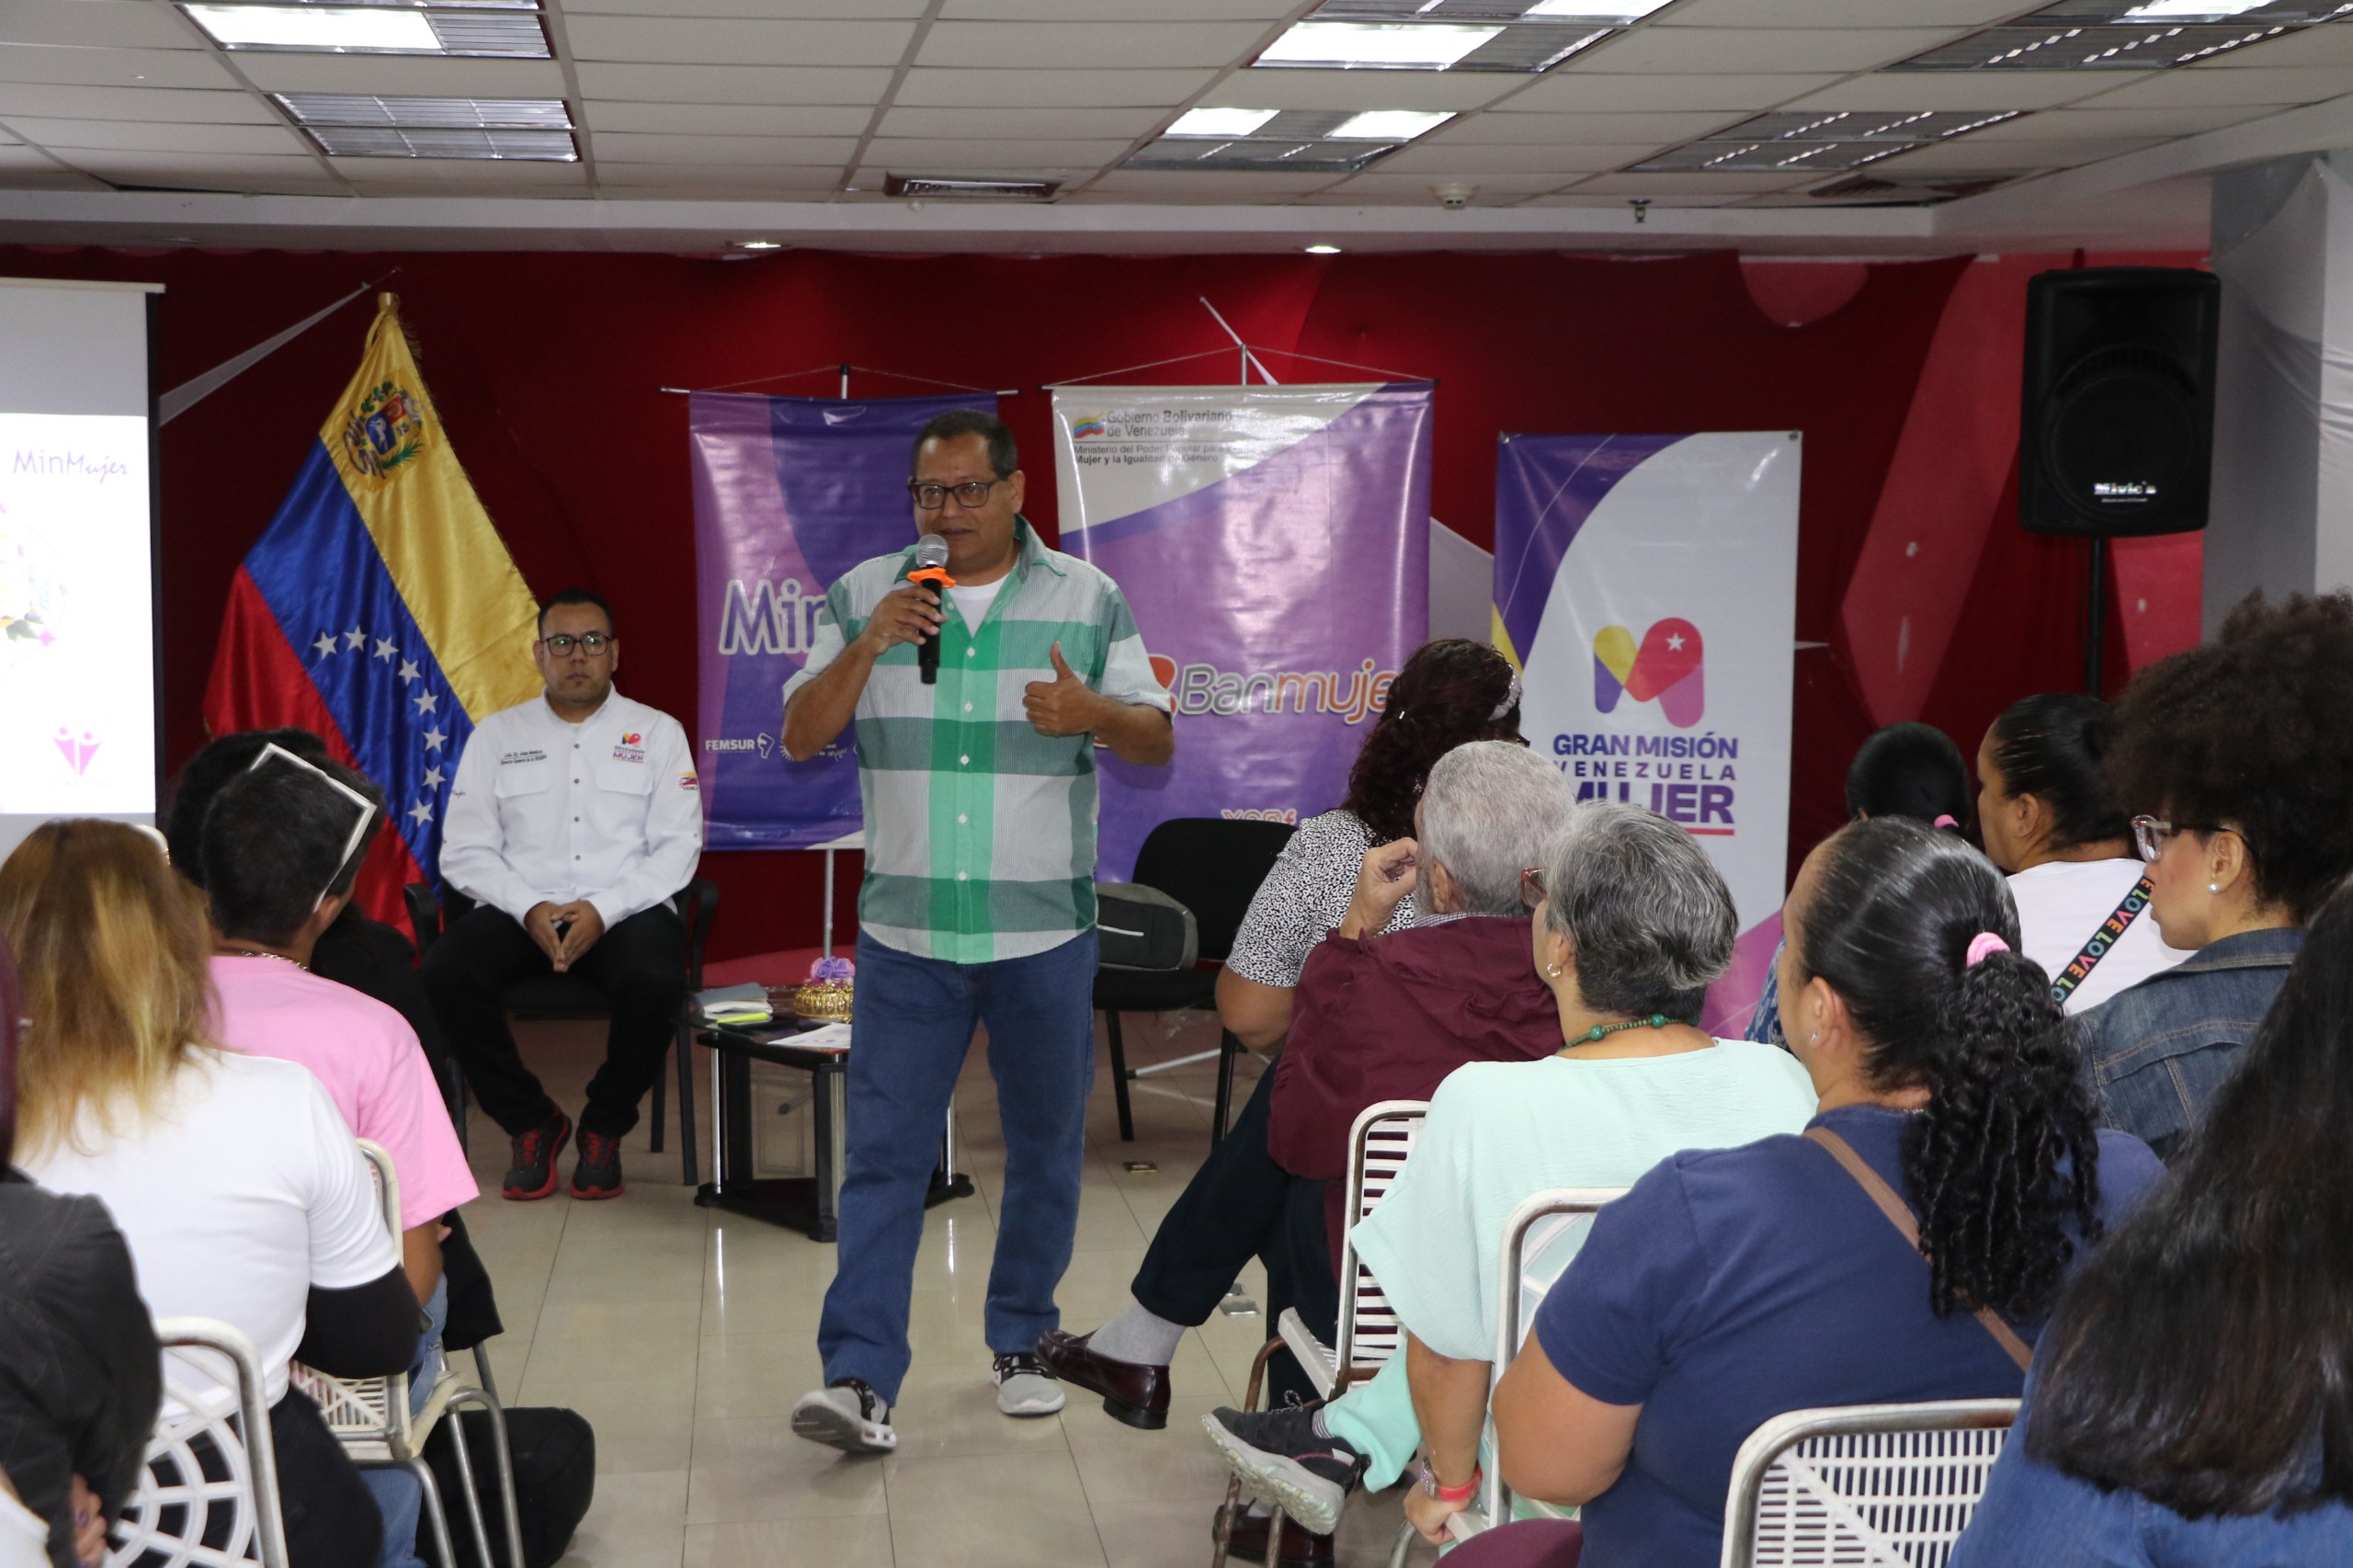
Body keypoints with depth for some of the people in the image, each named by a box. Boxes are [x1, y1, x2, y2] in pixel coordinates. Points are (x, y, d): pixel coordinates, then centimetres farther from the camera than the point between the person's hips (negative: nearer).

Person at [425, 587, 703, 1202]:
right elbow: (464, 850, 5)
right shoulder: (496, 735, 14)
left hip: (625, 910, -1)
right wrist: (530, 909, -13)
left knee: (657, 982, -34)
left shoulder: (657, 732, 11)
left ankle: (605, 1128, -6)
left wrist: (603, 910, -15)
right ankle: (531, 1122, -6)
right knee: (445, 974, -29)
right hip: (519, 911, 1)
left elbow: (678, 846, 1)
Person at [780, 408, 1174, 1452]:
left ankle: (1020, 1344, 27)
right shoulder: (866, 595, 5)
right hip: (906, 933, 0)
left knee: (1046, 1146, 11)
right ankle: (860, 1379, -5)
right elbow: (801, 737, 1)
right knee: (884, 1153, -5)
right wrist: (866, 649, -15)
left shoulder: (1088, 600, 3)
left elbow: (1158, 743, 3)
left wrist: (1096, 714, -19)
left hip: (1045, 933, 1)